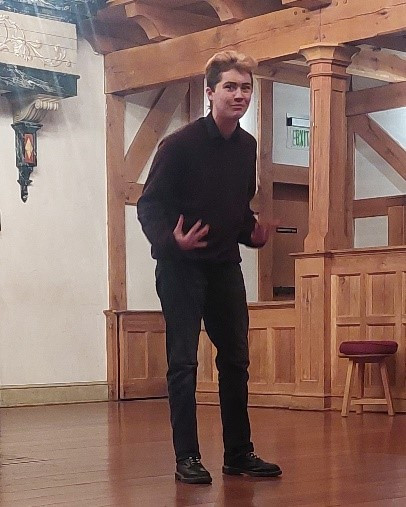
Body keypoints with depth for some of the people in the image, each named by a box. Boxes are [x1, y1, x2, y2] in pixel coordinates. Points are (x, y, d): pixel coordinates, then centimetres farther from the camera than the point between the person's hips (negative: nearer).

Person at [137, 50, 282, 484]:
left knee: (235, 360, 8)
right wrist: (169, 240, -29)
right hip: (181, 265, -6)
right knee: (183, 362, -4)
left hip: (226, 266, 6)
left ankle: (239, 453, 16)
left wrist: (253, 234, -1)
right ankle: (187, 457, 3)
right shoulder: (180, 144, -13)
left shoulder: (247, 146, 5)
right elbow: (148, 206, -11)